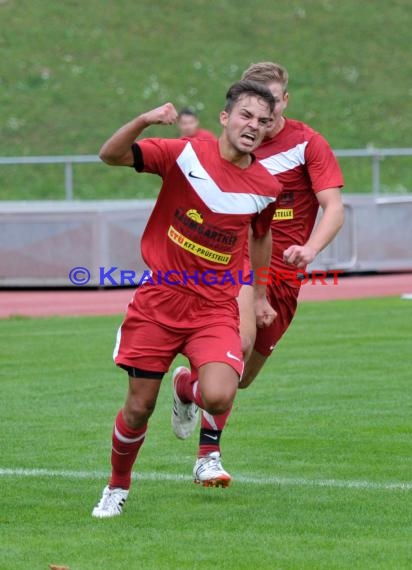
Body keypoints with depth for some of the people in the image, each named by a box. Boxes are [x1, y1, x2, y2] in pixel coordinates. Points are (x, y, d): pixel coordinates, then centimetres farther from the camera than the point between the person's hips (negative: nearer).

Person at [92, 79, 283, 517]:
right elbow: (111, 155, -14)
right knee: (138, 409, 3)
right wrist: (144, 121, -32)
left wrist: (260, 296, 27)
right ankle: (117, 488, 30)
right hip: (159, 299, -1)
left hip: (216, 307, 1)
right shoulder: (185, 154, -8)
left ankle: (186, 389, 17)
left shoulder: (265, 187, 0)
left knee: (218, 397, -22)